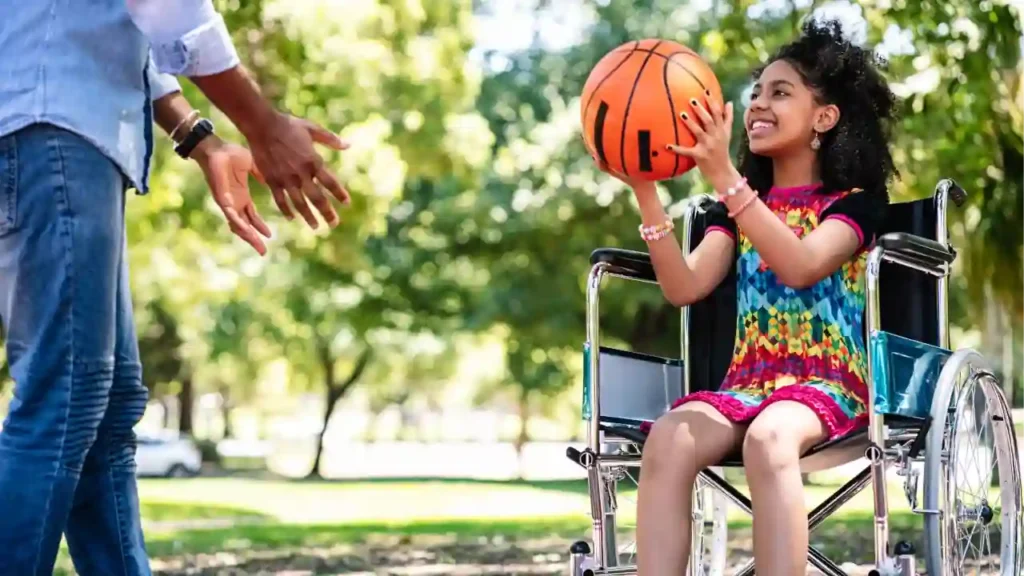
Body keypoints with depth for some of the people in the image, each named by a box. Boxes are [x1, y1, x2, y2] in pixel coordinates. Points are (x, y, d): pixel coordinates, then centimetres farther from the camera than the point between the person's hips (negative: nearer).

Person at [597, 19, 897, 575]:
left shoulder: (854, 203, 4)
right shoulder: (739, 207, 18)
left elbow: (801, 266, -19)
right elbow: (685, 286, 1)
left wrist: (724, 176, -25)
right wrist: (644, 190, -10)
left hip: (828, 383, -4)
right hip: (747, 382, 4)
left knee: (769, 437, -40)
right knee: (668, 439, -31)